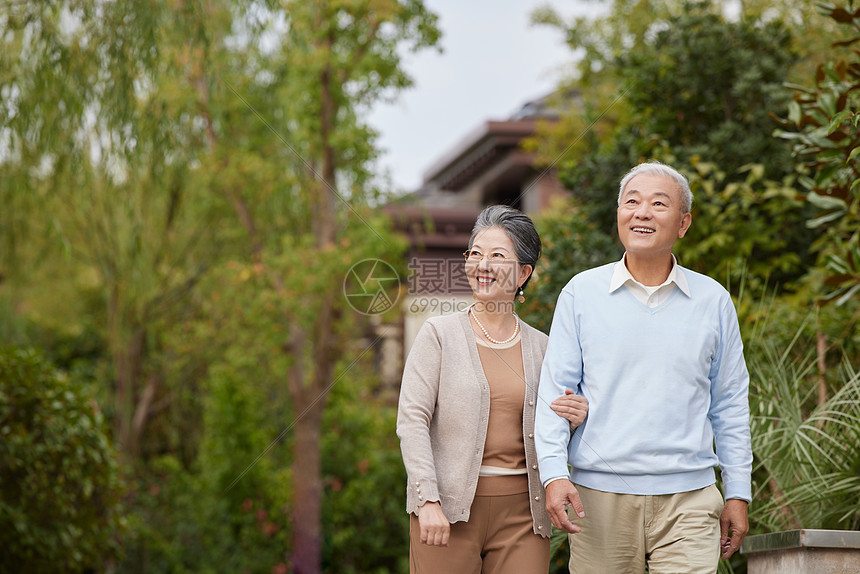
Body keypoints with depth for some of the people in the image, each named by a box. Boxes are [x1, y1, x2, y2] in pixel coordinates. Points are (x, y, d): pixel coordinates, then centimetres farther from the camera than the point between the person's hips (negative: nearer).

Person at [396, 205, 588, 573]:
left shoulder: (540, 346, 11)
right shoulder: (439, 334, 1)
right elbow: (411, 420, -5)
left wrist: (573, 418, -5)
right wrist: (428, 501, -15)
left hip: (521, 514, 3)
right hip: (448, 509, -2)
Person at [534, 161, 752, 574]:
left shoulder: (712, 300, 8)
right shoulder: (581, 293, 5)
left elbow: (730, 404, 12)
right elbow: (554, 391, 3)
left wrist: (738, 493, 9)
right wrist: (554, 474, -9)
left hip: (688, 500, 0)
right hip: (599, 497, 0)